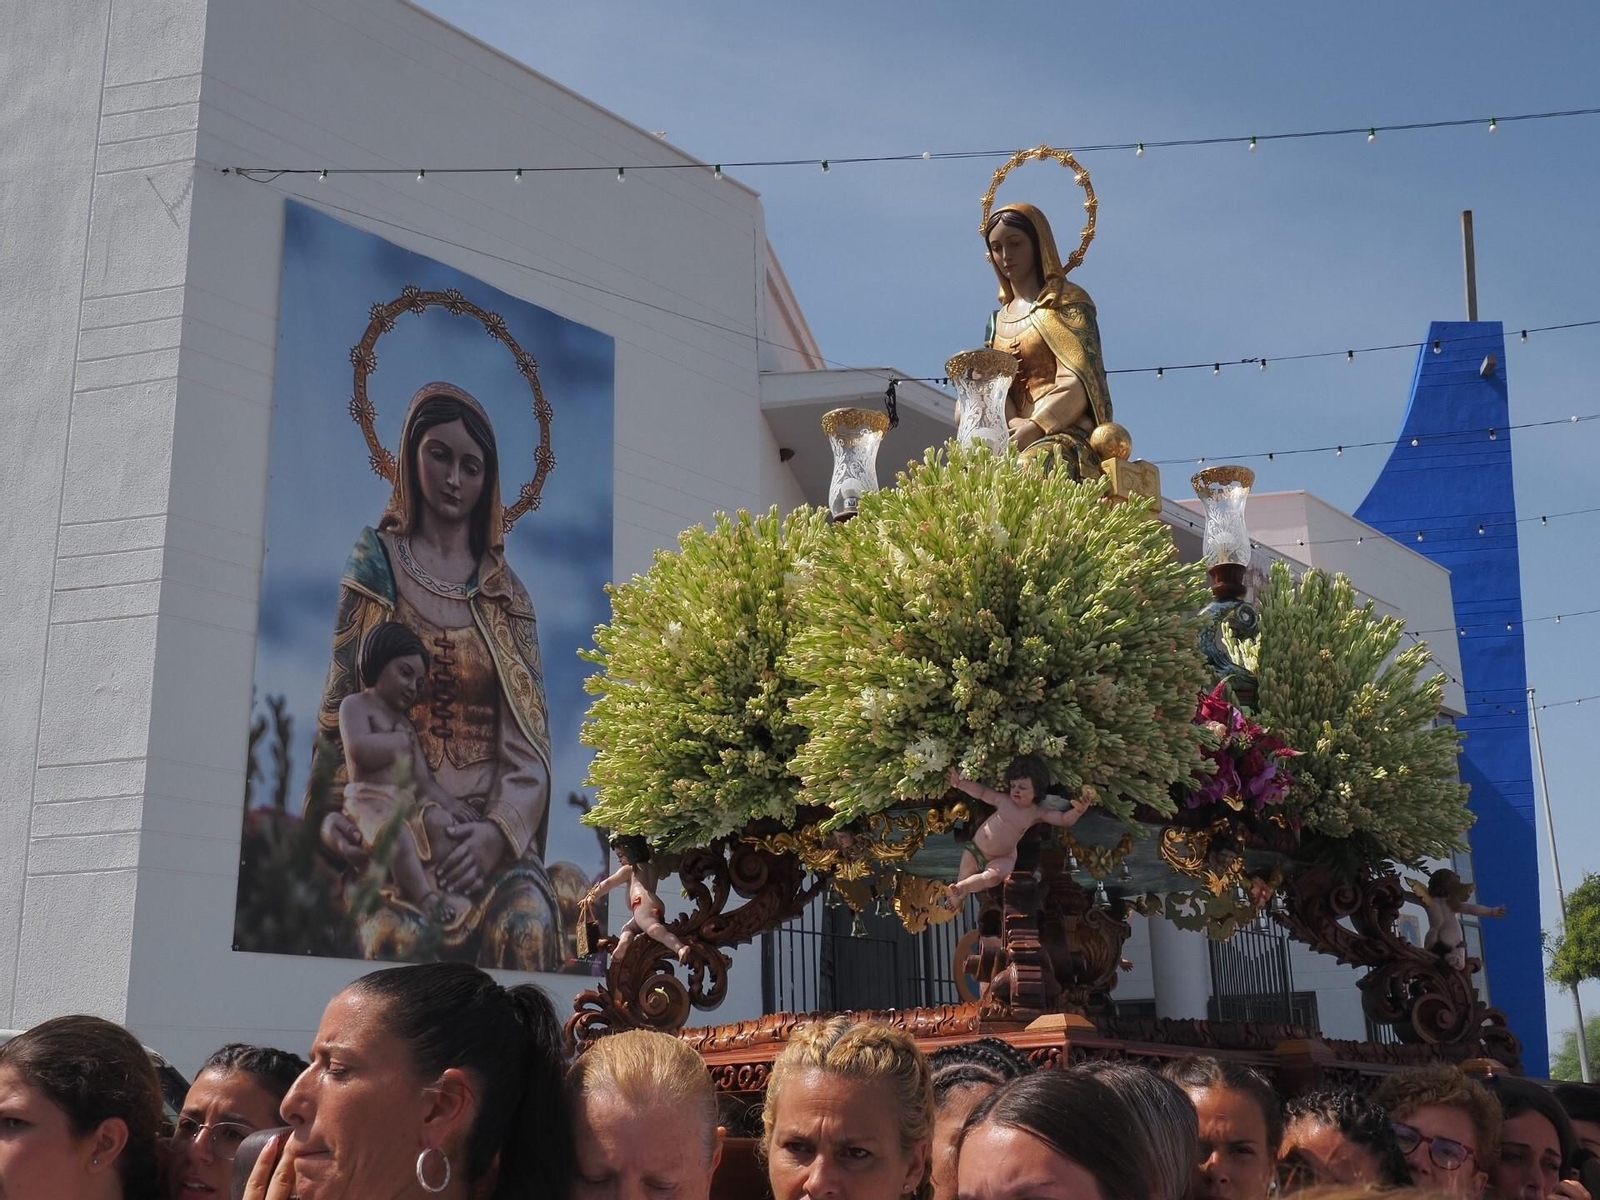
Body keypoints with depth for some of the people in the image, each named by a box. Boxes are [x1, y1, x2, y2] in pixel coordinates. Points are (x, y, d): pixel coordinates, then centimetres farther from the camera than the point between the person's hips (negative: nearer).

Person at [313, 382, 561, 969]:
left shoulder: (506, 591, 14)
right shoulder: (376, 563, 12)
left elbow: (527, 740, 4)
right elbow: (342, 703, 7)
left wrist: (496, 832, -16)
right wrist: (329, 811, -12)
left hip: (490, 827, 1)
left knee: (527, 926, -32)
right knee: (398, 934, -34)